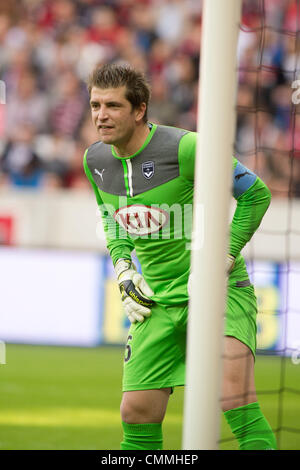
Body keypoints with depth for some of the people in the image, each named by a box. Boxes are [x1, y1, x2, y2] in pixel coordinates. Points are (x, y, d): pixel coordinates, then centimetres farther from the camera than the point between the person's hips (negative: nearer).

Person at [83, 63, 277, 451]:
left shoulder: (184, 148, -16)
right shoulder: (95, 160, 3)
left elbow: (256, 194, -5)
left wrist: (225, 257, -9)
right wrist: (122, 269, 10)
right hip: (158, 300, 6)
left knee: (231, 375, -30)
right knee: (138, 413, 1)